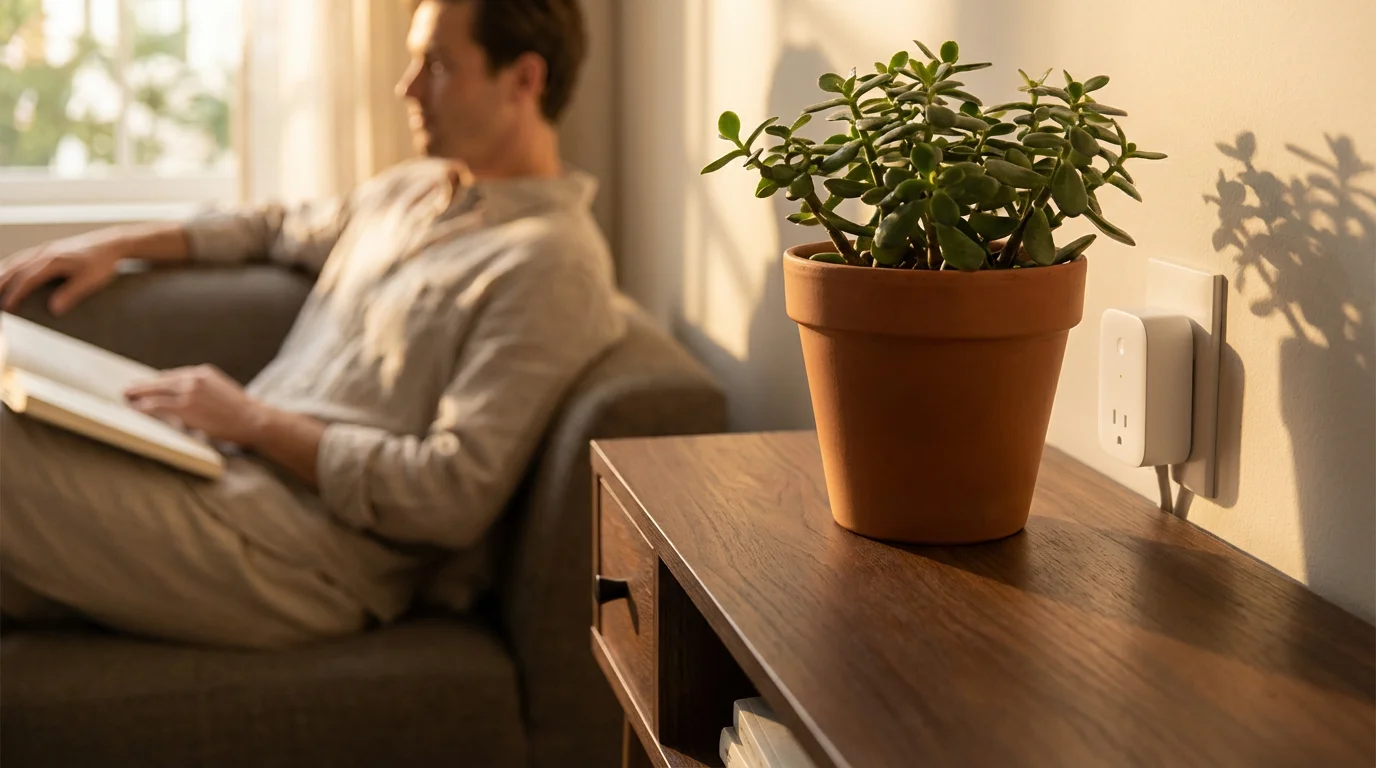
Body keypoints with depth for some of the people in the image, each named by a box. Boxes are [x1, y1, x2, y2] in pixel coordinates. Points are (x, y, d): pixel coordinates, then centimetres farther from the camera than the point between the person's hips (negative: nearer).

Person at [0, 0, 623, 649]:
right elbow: (280, 230, 36)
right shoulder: (411, 189, 18)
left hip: (305, 558, -9)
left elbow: (455, 498, -18)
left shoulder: (552, 265, -12)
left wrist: (256, 422, -14)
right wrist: (120, 244, 21)